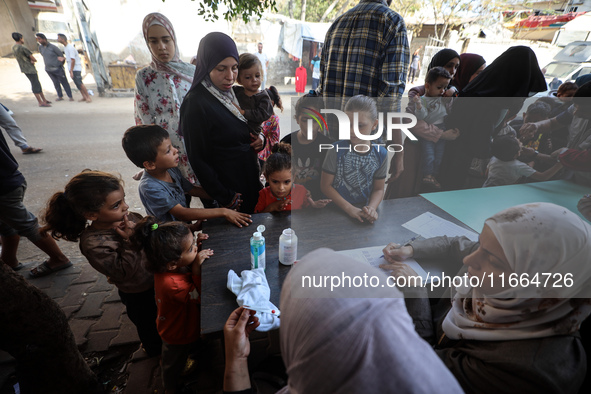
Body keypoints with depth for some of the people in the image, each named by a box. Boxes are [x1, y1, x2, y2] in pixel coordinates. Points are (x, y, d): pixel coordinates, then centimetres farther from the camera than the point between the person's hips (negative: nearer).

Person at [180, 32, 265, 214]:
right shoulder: (195, 103, -20)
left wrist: (259, 138, -5)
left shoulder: (233, 94, 5)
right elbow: (197, 160, -18)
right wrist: (225, 198, -15)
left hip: (250, 182, 8)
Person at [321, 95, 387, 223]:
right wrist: (349, 208, -14)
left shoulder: (381, 154, 0)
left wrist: (372, 207, -13)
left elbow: (379, 189, 7)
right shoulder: (336, 150, -9)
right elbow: (326, 185, -7)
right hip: (336, 210, -2)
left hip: (363, 212, 2)